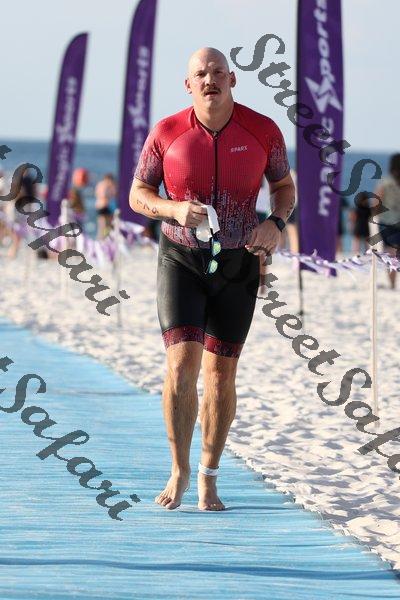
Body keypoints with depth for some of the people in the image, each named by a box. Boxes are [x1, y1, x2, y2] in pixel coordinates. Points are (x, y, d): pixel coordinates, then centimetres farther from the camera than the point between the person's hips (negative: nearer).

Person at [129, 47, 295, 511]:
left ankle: (209, 477, 19)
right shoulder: (166, 133, -10)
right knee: (182, 364, -15)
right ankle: (179, 472, 1)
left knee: (220, 374, 3)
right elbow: (138, 195, -1)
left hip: (236, 265, 1)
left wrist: (275, 224, -14)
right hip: (181, 262, -1)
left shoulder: (263, 131, -8)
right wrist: (175, 210, -22)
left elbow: (285, 186, 7)